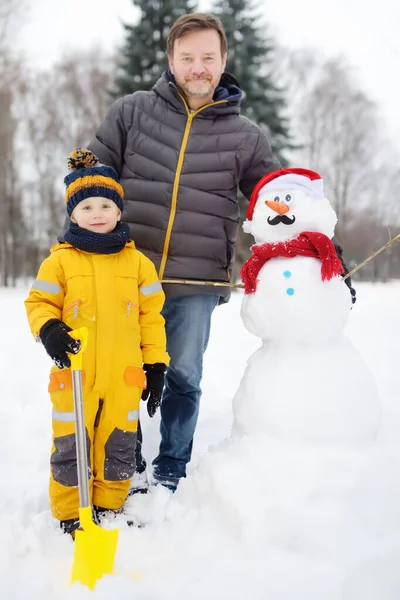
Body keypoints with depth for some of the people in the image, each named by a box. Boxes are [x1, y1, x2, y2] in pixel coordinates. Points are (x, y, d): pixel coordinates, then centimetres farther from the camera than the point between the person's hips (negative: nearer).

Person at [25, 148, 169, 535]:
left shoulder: (137, 262, 5)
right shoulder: (60, 260, -1)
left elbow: (151, 315, 7)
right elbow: (39, 302, 3)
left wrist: (155, 364, 5)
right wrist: (48, 330, -19)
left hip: (124, 377, 2)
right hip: (75, 375, -2)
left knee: (118, 447, 12)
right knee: (70, 446, 5)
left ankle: (109, 508, 30)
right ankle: (68, 516, 21)